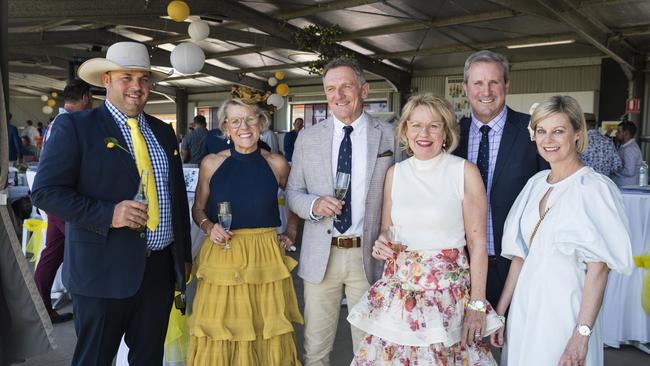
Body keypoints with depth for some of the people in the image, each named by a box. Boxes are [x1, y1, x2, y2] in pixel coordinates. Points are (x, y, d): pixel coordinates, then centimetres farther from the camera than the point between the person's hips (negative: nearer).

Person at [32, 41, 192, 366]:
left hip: (161, 267, 5)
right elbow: (46, 192, -10)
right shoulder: (74, 126, -5)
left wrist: (184, 255, 14)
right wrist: (108, 214, -22)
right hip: (104, 269, -5)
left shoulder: (163, 132, 11)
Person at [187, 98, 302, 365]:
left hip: (266, 257, 0)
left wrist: (291, 233, 8)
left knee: (268, 335, 6)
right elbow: (198, 210, 10)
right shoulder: (211, 164, 0)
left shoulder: (276, 164, 0)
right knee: (218, 336, 5)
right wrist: (209, 227, -9)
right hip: (221, 257, 0)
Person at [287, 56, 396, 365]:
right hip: (320, 256, 1)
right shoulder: (308, 138, 3)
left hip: (369, 255, -1)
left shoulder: (389, 136, -1)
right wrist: (314, 205, -15)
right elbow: (292, 193, 6)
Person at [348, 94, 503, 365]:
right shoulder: (395, 173, 5)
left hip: (447, 289, -3)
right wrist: (382, 243, -6)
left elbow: (477, 243, -6)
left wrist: (477, 306, -8)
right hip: (399, 289, 3)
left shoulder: (465, 172, -6)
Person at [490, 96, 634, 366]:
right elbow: (520, 254, 7)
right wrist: (500, 312, 7)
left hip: (565, 307, -6)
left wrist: (582, 334, -19)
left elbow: (598, 270, -15)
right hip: (524, 304, 6)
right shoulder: (536, 183, 5)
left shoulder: (594, 188, -14)